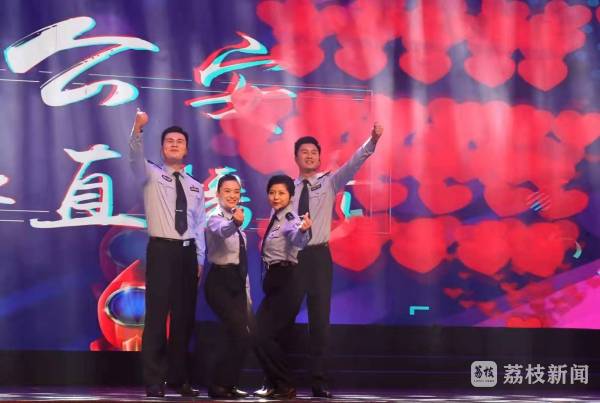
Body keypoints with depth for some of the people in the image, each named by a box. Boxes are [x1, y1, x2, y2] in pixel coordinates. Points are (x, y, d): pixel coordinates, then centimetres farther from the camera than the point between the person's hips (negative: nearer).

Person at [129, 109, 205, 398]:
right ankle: (154, 382, -4)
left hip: (187, 252, 5)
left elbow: (199, 225, 16)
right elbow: (135, 157, -19)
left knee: (184, 316, 9)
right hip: (161, 250, -5)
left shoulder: (196, 187, 16)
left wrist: (200, 260, 10)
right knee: (157, 315, -9)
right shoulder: (152, 175, 2)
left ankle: (179, 379, 19)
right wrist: (137, 130, -37)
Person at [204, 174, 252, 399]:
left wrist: (247, 297, 17)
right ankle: (218, 385, -4)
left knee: (240, 337, 5)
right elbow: (222, 232, -35)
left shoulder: (237, 224, 16)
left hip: (237, 284, 8)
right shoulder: (215, 219, -8)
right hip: (220, 283, -8)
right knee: (240, 336, -15)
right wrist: (235, 223, -58)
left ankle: (227, 384, 17)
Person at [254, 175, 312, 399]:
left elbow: (298, 241, -38)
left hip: (285, 281, -9)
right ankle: (277, 385, 19)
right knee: (261, 335, 9)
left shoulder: (290, 220, -14)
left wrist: (303, 231, -58)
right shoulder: (275, 218, 13)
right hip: (273, 280, 9)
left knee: (264, 336, -13)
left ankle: (285, 387, -3)